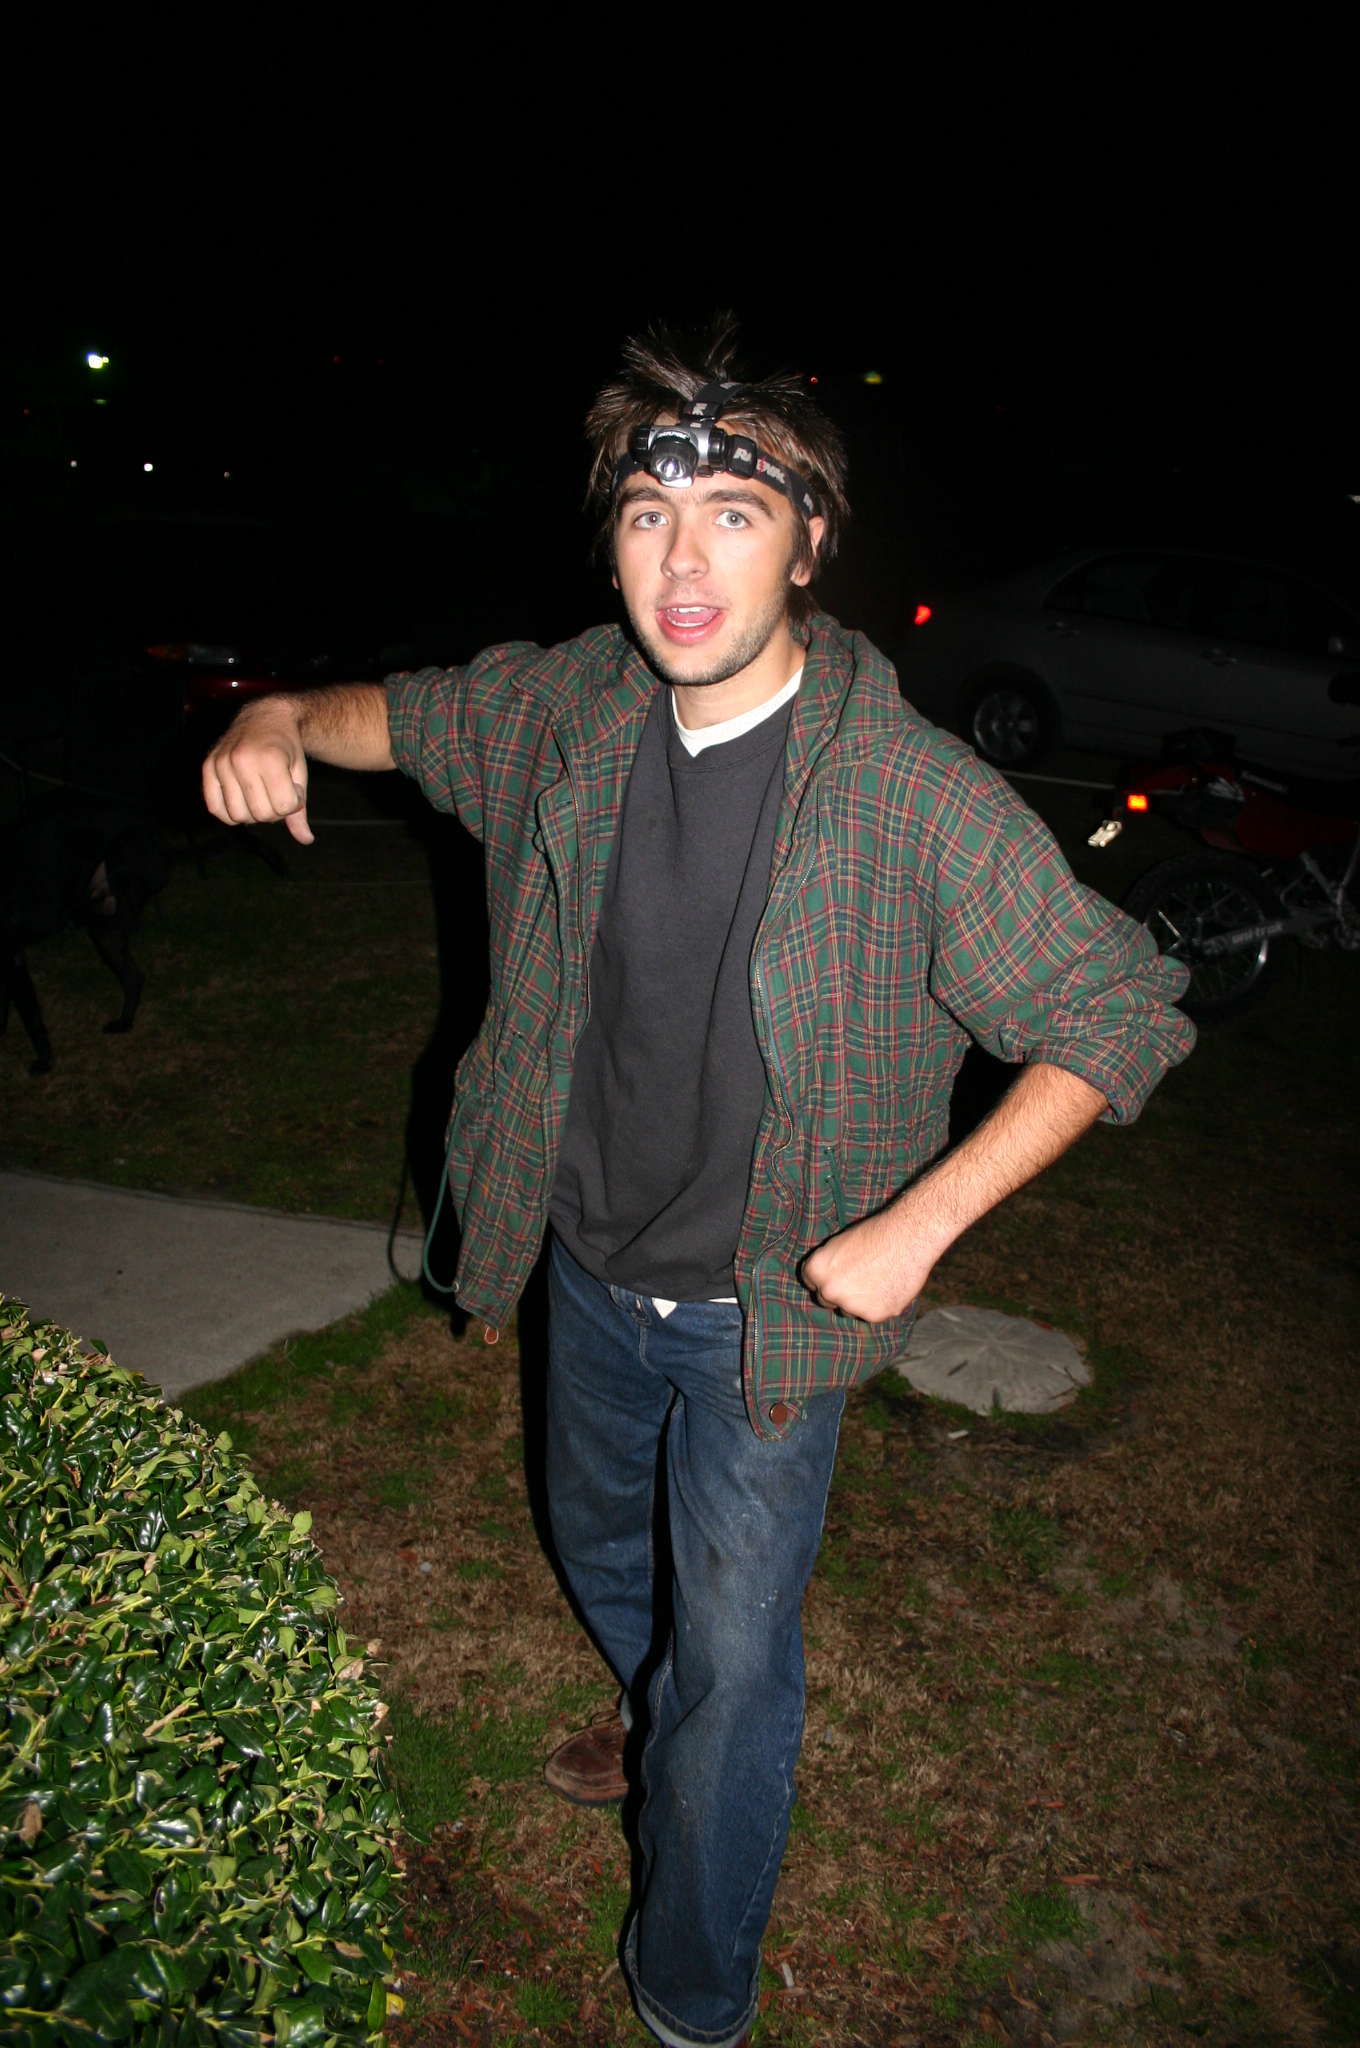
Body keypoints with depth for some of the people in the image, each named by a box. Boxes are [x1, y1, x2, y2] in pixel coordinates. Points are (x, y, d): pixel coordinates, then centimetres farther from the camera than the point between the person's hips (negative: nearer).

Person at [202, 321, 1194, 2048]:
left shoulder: (914, 799, -26)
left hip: (766, 1313, -5)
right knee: (600, 1540, 29)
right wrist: (277, 724, -12)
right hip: (590, 1272, 5)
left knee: (733, 1660, 10)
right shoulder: (568, 709, -11)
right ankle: (668, 1725, 64)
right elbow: (409, 713, 10)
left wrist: (917, 1223, -22)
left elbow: (1124, 1018, -18)